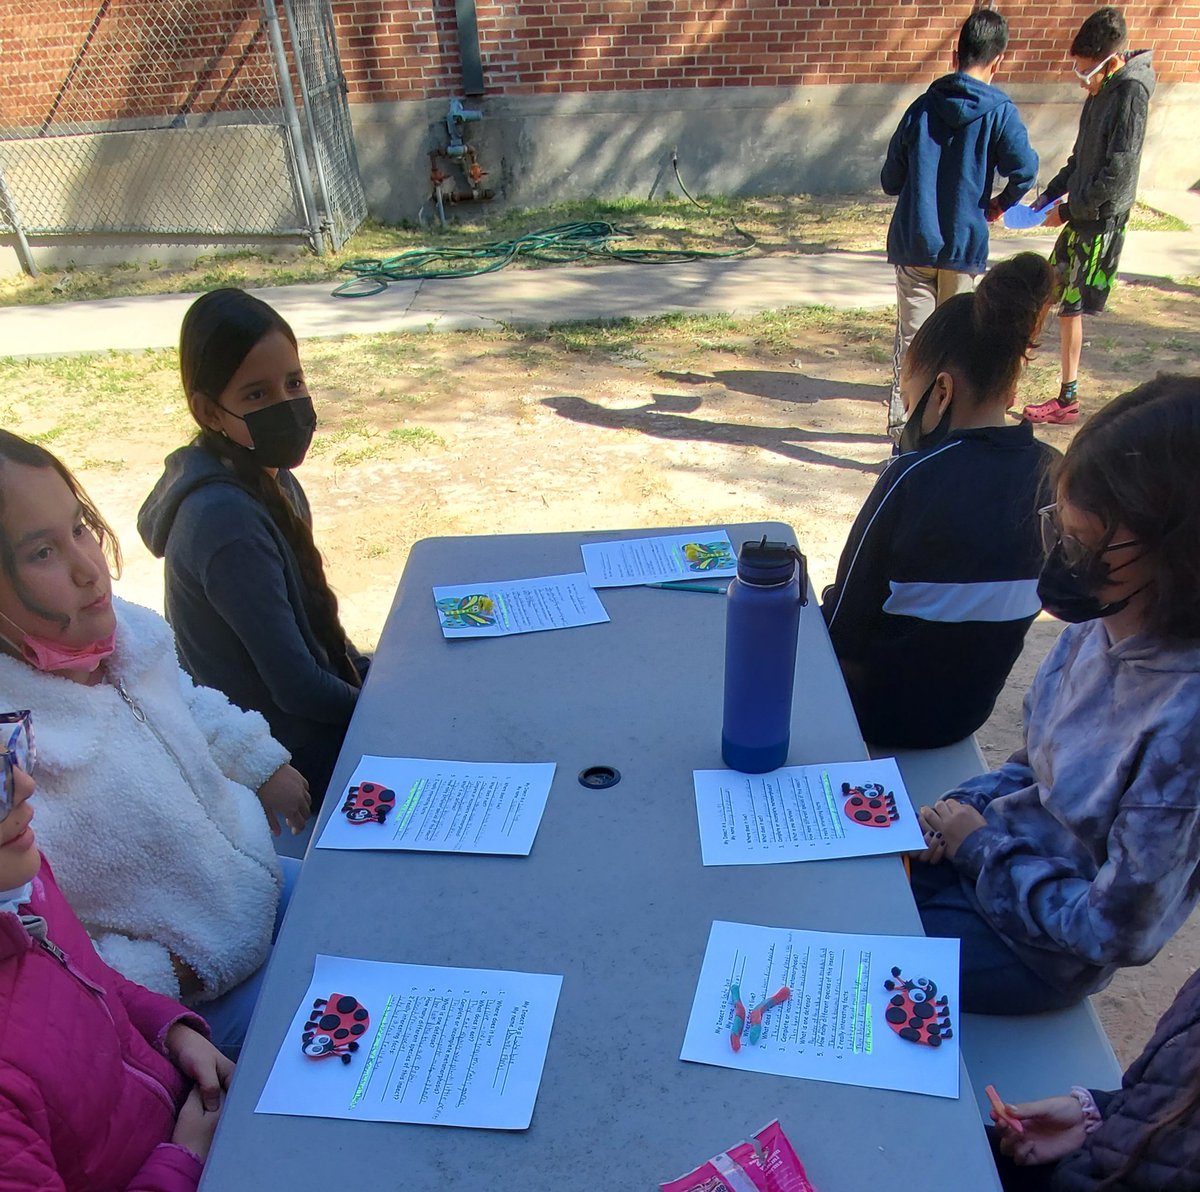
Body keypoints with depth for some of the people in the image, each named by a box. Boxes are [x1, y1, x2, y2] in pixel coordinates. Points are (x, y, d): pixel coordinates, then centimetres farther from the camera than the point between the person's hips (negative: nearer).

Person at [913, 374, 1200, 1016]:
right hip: (989, 848, 6)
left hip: (1036, 949, -6)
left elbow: (1114, 933, -24)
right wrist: (961, 810, -8)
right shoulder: (1099, 627, -11)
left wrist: (980, 845, -16)